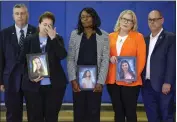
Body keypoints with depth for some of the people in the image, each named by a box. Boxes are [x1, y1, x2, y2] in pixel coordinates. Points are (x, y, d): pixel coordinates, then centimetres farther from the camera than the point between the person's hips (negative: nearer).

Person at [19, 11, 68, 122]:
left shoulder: (57, 39, 6)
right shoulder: (29, 40, 4)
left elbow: (63, 55, -11)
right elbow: (22, 61, 4)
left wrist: (53, 38, -16)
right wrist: (30, 77, -9)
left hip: (54, 85, 1)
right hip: (33, 85, 0)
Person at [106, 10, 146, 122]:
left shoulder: (138, 37, 1)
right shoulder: (111, 36, 10)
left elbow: (141, 59, -5)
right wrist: (110, 58, -6)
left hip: (130, 81, -3)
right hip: (112, 80, 3)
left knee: (130, 112, 1)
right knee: (118, 112, 10)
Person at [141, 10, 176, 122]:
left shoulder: (170, 38, -2)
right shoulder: (145, 39, 16)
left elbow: (172, 62, -10)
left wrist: (168, 83, -16)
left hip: (163, 85, -5)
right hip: (147, 85, 6)